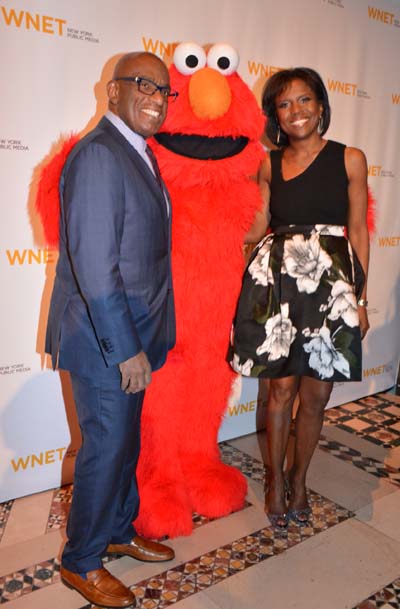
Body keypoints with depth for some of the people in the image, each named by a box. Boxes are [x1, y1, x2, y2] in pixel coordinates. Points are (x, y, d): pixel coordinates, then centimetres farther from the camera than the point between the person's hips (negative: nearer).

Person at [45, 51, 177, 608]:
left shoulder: (138, 153, 12)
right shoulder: (98, 155, -19)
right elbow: (94, 266, -25)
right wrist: (127, 349, -21)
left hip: (128, 334, 9)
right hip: (105, 339, -9)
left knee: (124, 441, 21)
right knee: (107, 448, 6)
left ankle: (119, 531, 43)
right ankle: (81, 562, 29)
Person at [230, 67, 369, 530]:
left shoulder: (350, 159, 4)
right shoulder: (270, 165, 10)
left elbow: (358, 231, 3)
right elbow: (258, 226, 9)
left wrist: (360, 297, 0)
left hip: (331, 285, -1)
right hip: (278, 283, 1)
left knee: (315, 393, 7)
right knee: (282, 387, 7)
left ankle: (298, 481, 30)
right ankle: (276, 479, 28)